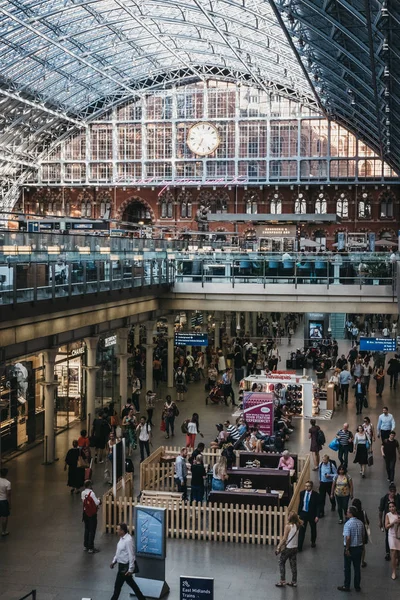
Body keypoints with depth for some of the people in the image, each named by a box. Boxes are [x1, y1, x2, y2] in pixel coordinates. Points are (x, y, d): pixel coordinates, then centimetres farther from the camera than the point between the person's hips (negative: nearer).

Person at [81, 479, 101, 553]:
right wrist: (99, 500, 4)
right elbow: (97, 503, -18)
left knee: (87, 529, 18)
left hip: (85, 513, 7)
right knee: (92, 531, 0)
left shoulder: (83, 493, -1)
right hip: (92, 514, -7)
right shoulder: (91, 493, -22)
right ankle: (91, 548, 2)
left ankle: (86, 546, 27)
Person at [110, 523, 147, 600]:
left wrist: (130, 569, -24)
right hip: (122, 564, 10)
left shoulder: (128, 540, -24)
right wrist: (114, 561, 16)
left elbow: (131, 555, -24)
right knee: (131, 583, 18)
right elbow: (118, 552, 19)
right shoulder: (122, 538, 5)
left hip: (125, 566, -10)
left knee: (118, 585, 2)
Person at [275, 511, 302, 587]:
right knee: (293, 565, 13)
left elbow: (284, 539, -16)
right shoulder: (297, 526, -3)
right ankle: (294, 582, 19)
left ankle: (283, 581, 8)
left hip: (287, 548, -6)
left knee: (281, 563, 9)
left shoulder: (288, 526, -18)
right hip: (295, 548, 6)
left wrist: (278, 547, -11)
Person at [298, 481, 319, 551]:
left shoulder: (315, 494, -13)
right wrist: (299, 514, 6)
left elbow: (318, 506, -11)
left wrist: (317, 516, -15)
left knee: (313, 529, 18)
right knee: (301, 530, -2)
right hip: (303, 513, 1)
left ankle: (313, 542, 42)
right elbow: (300, 504, 5)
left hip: (312, 514, -1)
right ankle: (299, 547, -1)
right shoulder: (302, 493, -3)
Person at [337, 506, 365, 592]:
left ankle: (346, 586, 17)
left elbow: (348, 538, -24)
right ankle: (357, 586, 22)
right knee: (357, 567, 14)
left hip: (350, 548, -5)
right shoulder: (361, 523, 0)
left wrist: (347, 549, -15)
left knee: (347, 568, 9)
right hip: (359, 547, 6)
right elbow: (363, 536, 7)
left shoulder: (348, 524, -21)